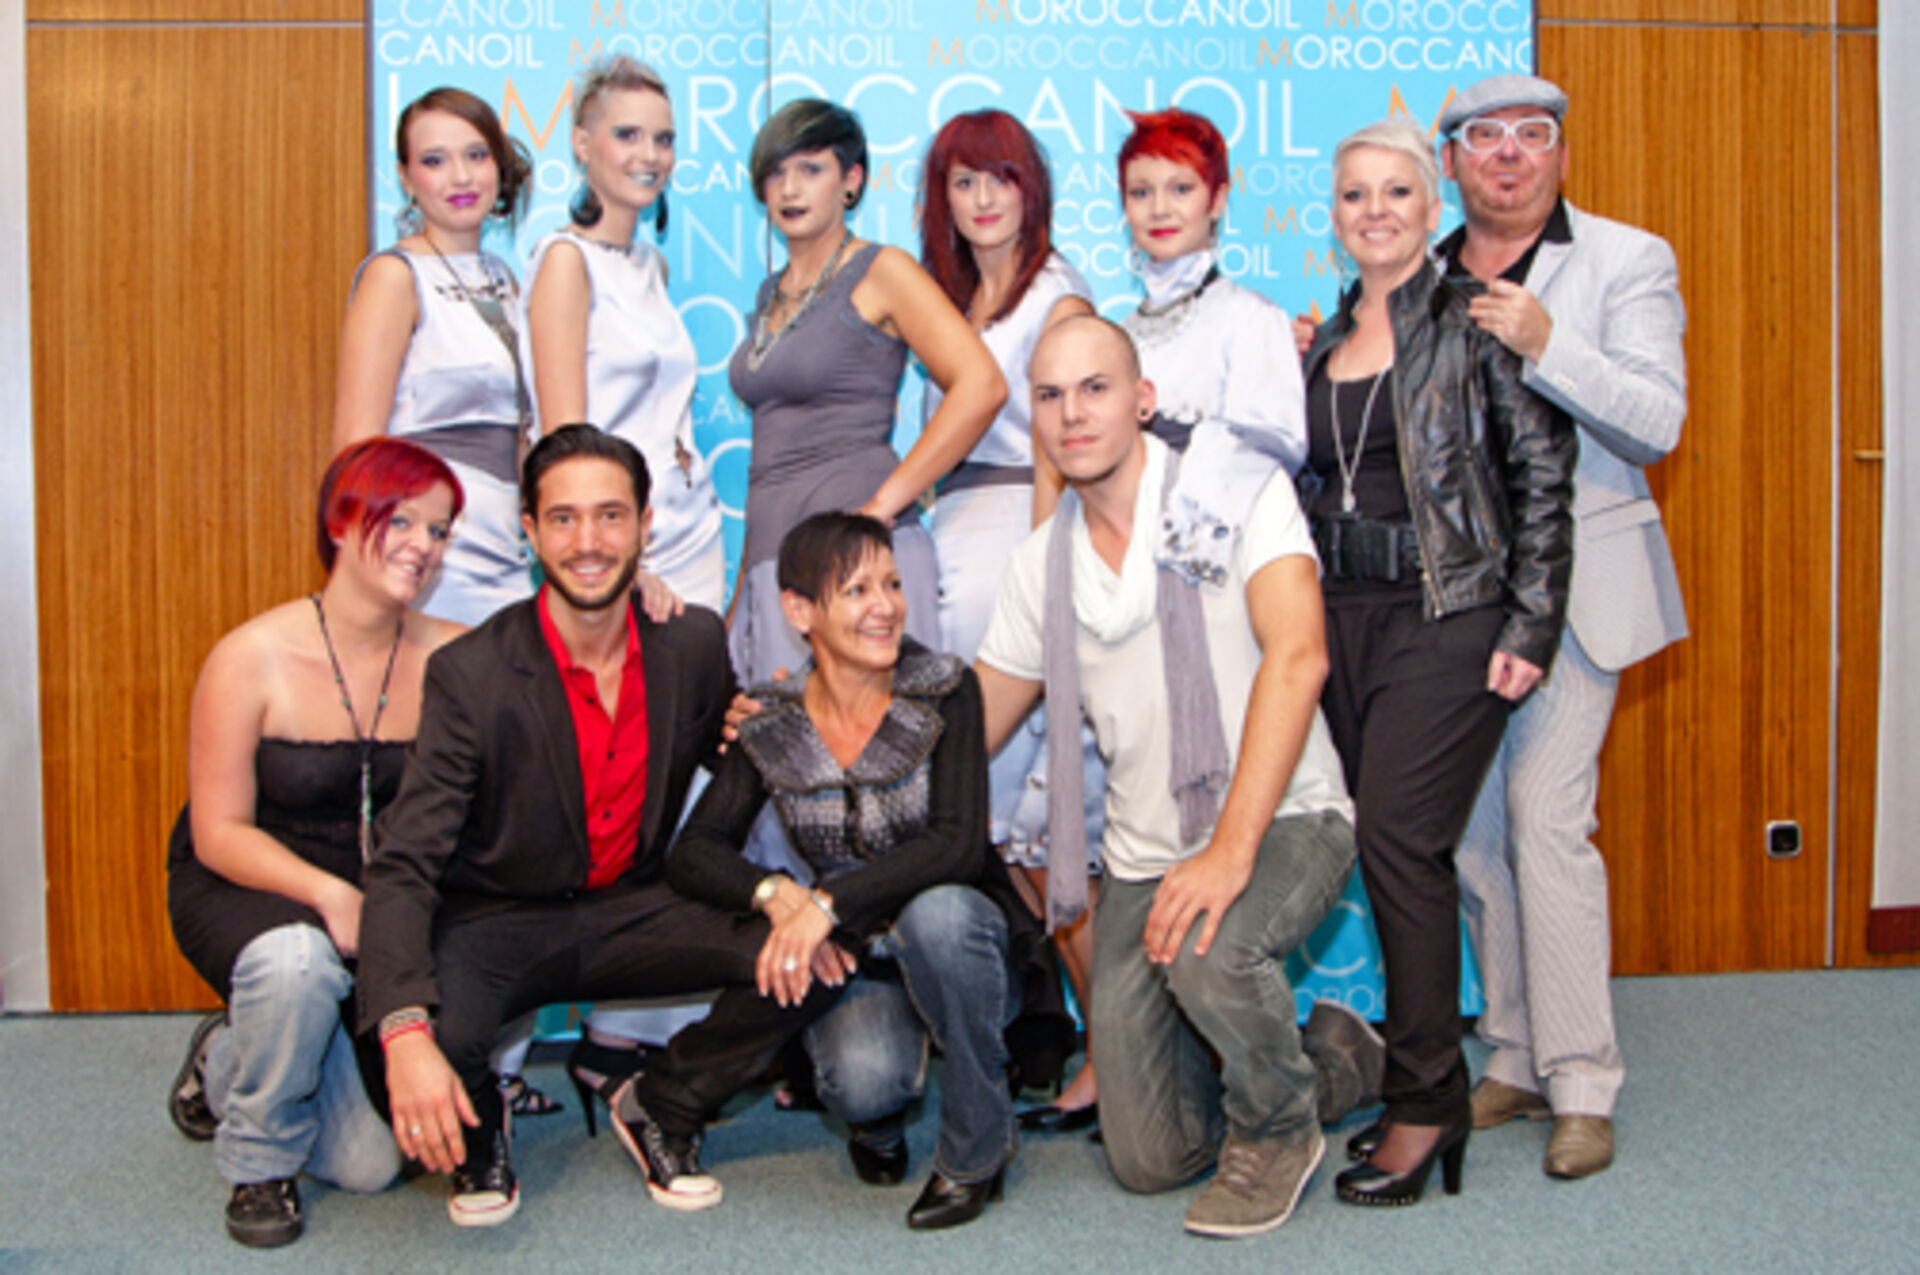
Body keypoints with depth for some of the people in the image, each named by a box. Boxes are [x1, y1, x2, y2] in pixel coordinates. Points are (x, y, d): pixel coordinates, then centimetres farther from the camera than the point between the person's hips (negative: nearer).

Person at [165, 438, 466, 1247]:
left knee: (372, 1161, -9)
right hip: (242, 888, -3)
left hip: (380, 898, 3)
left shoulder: (451, 660, -9)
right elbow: (220, 835, -13)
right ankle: (259, 1161, -8)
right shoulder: (252, 658, -16)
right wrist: (326, 892, -30)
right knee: (297, 960, -40)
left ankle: (228, 1062, 24)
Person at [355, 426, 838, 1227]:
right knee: (434, 1043, -34)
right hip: (495, 922, -3)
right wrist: (406, 1033, -39)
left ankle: (659, 1107, 8)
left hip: (629, 910, 4)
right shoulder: (472, 673, -19)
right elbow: (404, 867, -24)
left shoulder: (695, 643, -7)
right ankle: (476, 1131, 6)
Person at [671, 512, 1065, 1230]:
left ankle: (978, 1144, -14)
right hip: (855, 964, 1)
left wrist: (829, 900, -33)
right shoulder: (771, 727, -3)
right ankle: (877, 1118, 10)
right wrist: (775, 892, -26)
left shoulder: (945, 692, -11)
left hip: (962, 947, -1)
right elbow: (694, 854, -6)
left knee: (935, 912, -36)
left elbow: (958, 845, -23)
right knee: (863, 1076, -31)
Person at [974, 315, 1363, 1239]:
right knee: (1149, 1161, 1)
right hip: (1144, 858, 5)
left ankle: (1278, 1128, -3)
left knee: (1210, 949, -38)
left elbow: (1296, 658, -24)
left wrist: (1232, 850, -33)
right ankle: (1314, 1070, 33)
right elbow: (969, 732, 14)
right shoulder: (1041, 564, 6)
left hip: (1282, 820, -5)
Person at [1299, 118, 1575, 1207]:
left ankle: (1426, 1104, 0)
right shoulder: (1322, 342, 15)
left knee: (1400, 840, -12)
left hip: (1447, 616, -6)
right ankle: (1430, 1084, 18)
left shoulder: (1473, 323, -3)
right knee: (1384, 845, 6)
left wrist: (1531, 625, -11)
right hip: (1343, 616, 6)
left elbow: (1543, 475, -7)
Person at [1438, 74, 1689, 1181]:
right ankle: (1517, 1060, 17)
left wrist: (1544, 345, -21)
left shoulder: (1628, 259, 3)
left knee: (1546, 816, -12)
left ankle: (1582, 1084, -3)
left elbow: (1659, 420, -9)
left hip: (1572, 579, -4)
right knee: (1472, 825, 4)